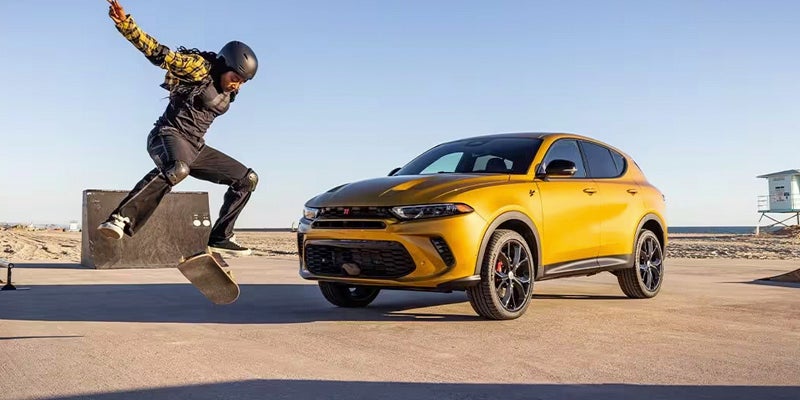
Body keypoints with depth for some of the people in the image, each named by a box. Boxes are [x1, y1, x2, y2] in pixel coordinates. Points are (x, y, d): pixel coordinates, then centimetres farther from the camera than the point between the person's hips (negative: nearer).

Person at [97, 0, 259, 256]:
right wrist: (125, 24, -29)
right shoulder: (198, 66, -9)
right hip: (169, 135, -8)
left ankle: (220, 238, 6)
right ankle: (121, 219, -47)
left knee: (248, 178, 6)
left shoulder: (228, 93, 13)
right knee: (177, 169, -43)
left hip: (195, 147, 9)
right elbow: (159, 53, -19)